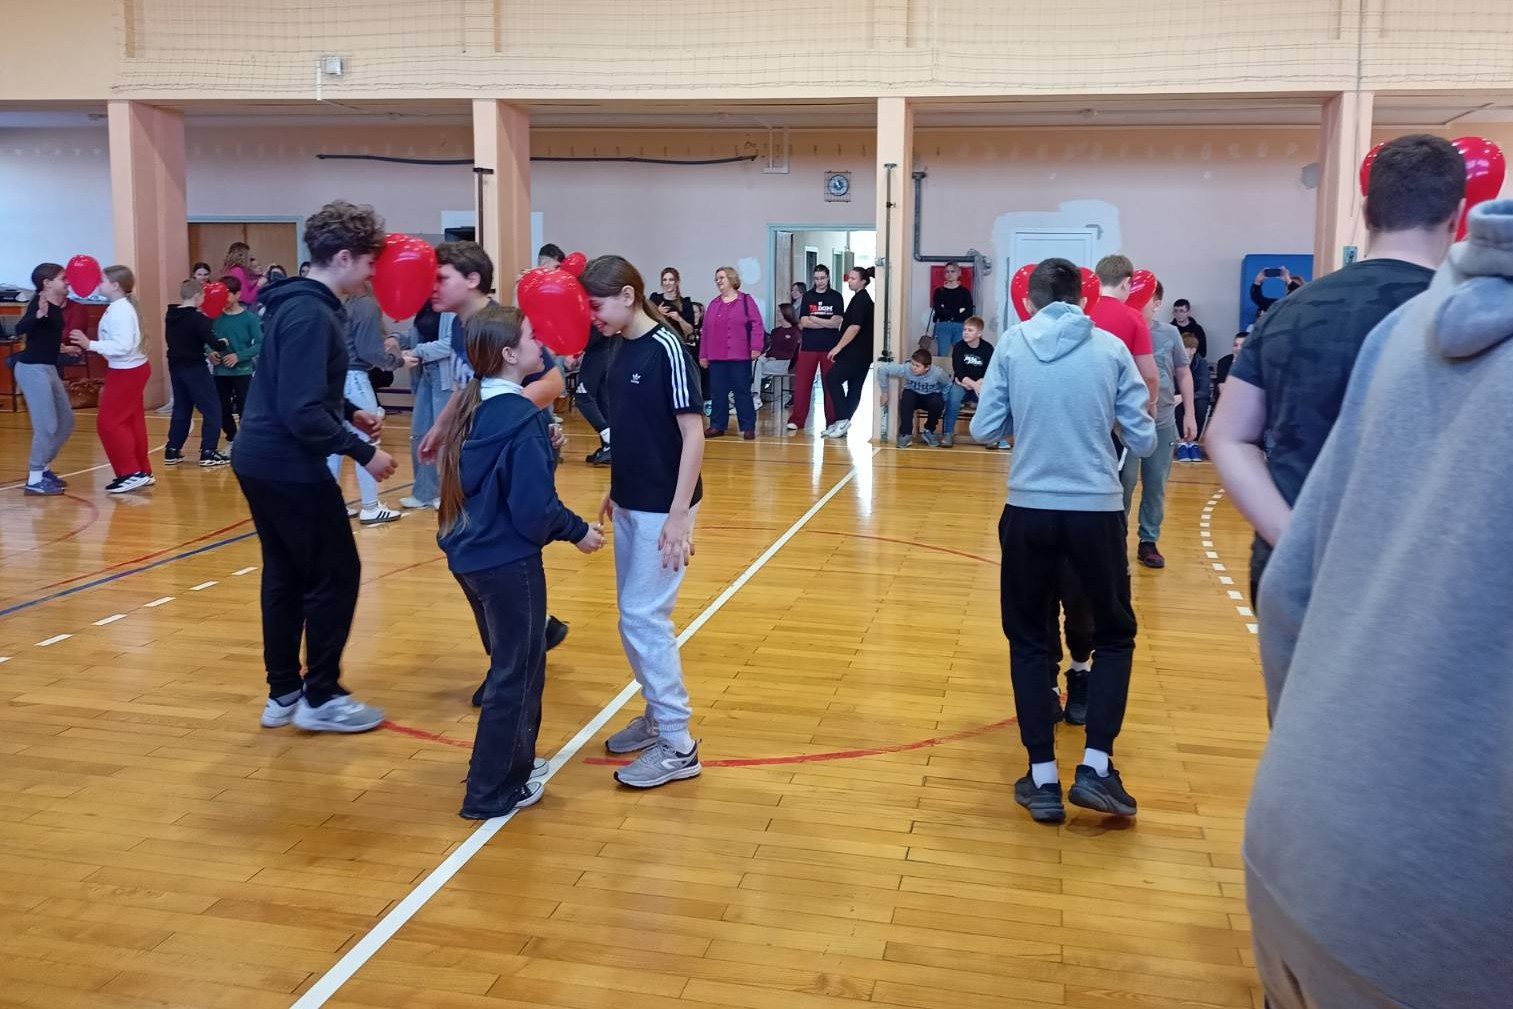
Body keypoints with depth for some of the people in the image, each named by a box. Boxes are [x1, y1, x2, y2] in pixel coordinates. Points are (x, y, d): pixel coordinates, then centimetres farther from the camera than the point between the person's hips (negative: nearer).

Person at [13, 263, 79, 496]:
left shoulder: (57, 306, 10)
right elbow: (20, 329, -30)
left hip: (49, 369, 9)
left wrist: (64, 348, 35)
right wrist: (39, 314, -46)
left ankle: (43, 469, 27)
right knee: (47, 426, -8)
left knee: (66, 422, 15)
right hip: (32, 369, -9)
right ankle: (34, 480, 1)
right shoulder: (38, 302, -14)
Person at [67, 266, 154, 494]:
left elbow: (122, 346, -27)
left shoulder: (119, 310, -20)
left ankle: (131, 473, -5)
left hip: (126, 372, -10)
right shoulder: (122, 306, 11)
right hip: (131, 369, 10)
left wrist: (90, 344, -26)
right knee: (131, 422, 13)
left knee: (109, 422, -6)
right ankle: (142, 471, 18)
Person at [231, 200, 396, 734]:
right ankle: (321, 698, 11)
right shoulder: (312, 315, -21)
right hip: (290, 467, -10)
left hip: (262, 460, 10)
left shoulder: (300, 303, 11)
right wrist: (363, 451, -20)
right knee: (335, 575, 1)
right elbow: (303, 412, -26)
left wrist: (352, 412, 14)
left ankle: (283, 693, 25)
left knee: (286, 575, 16)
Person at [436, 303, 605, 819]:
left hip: (472, 553, 9)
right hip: (508, 560, -9)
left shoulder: (474, 407, 6)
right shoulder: (522, 418, -20)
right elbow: (534, 508, -22)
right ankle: (493, 792, 14)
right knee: (517, 673, 5)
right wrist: (577, 531, -7)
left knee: (512, 661, 24)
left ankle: (512, 760, 37)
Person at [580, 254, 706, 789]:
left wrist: (679, 515, -22)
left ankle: (678, 745, 4)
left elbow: (693, 434, -18)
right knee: (636, 618, 14)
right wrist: (616, 488, 18)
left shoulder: (666, 349, -17)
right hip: (631, 504, 8)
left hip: (663, 508, -8)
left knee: (643, 619, -6)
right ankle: (657, 717, 29)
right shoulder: (622, 351, 7)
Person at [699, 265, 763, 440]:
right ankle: (717, 426, 14)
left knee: (741, 392, -1)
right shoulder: (713, 304, 15)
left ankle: (748, 427, 4)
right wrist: (703, 355, 10)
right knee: (717, 392, 7)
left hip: (739, 356, -5)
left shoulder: (746, 300, 1)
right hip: (716, 357, 5)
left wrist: (756, 347, -15)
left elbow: (757, 325, -6)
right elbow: (705, 331, 14)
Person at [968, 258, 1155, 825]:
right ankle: (1095, 768, 8)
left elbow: (984, 430, 0)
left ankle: (1043, 779, 13)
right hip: (1097, 511, 0)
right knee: (1114, 634, 19)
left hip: (1029, 511, 0)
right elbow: (1143, 443, 1)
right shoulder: (1111, 348, 0)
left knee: (1028, 640, 15)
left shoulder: (1012, 345, 0)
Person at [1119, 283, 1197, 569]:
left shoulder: (1170, 333, 3)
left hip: (1163, 420, 3)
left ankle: (1149, 541, 19)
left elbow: (1183, 373, 11)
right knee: (1125, 480, -2)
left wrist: (1189, 414, 9)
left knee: (1156, 484, 8)